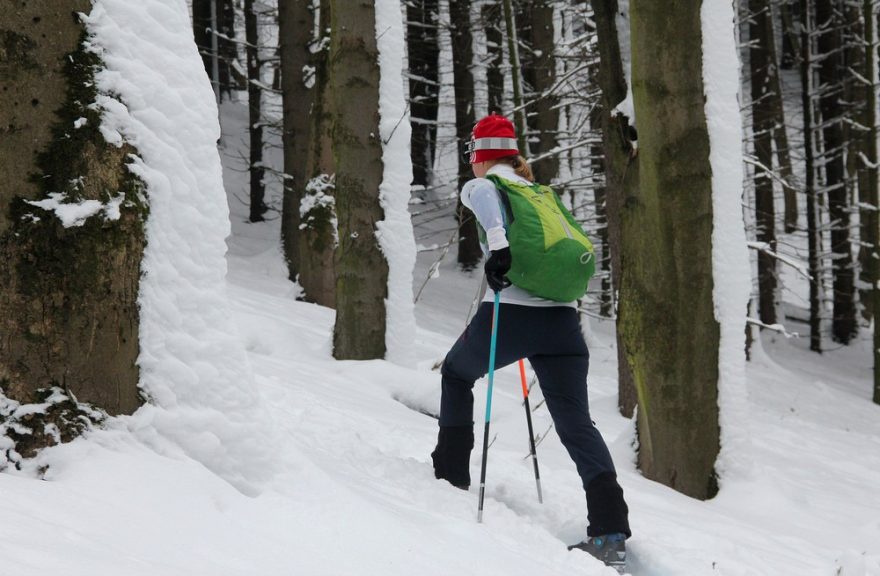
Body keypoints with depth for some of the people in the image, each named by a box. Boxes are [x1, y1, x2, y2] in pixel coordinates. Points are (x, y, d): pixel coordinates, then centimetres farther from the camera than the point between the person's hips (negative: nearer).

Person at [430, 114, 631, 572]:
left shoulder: (481, 186, 8)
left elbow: (485, 198, -17)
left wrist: (497, 244, -29)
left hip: (510, 313, -4)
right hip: (563, 317, 4)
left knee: (456, 374, 27)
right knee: (576, 423, 0)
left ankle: (452, 473, 27)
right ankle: (611, 531, -15)